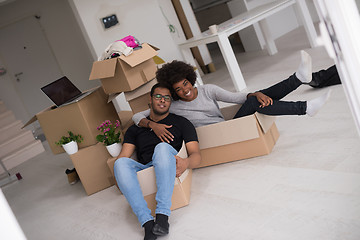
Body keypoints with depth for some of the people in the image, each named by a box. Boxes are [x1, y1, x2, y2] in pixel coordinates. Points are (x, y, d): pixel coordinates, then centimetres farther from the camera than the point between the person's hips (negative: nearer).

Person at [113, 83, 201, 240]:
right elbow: (123, 156, 12)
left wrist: (186, 163, -20)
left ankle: (162, 216, -43)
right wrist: (120, 175, -13)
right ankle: (147, 222, -39)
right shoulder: (136, 128, 24)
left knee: (163, 147, -34)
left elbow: (196, 155, 6)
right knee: (121, 163, -30)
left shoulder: (181, 123, 18)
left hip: (168, 171, -2)